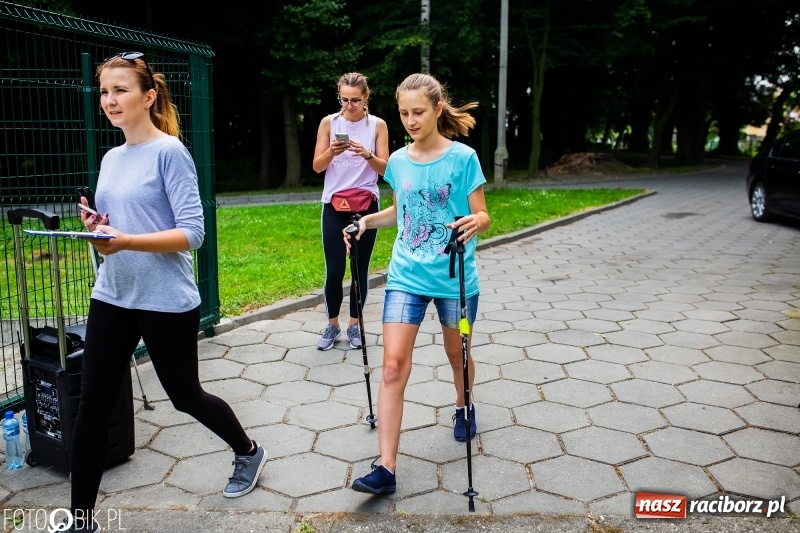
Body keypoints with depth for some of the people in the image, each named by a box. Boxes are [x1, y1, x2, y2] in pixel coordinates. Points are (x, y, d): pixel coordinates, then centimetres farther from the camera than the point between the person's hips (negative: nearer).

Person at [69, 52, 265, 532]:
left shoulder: (170, 152, -12)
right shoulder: (111, 158, 10)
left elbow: (192, 233, -18)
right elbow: (116, 226, 16)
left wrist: (125, 242, -28)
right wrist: (97, 228, -6)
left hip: (166, 301, -6)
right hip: (111, 297, 7)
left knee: (185, 395, 11)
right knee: (92, 405, 5)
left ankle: (249, 452, 39)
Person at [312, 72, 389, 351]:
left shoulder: (377, 125, 0)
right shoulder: (329, 122, 1)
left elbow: (384, 169, -2)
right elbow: (317, 166, -1)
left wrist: (367, 155, -21)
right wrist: (331, 152, -20)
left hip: (366, 205, 0)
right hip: (334, 205, 0)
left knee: (360, 269, 4)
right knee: (334, 270, -2)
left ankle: (354, 324, 18)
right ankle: (332, 325, 16)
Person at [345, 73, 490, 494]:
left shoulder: (463, 157, -8)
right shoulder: (397, 162, 4)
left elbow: (483, 216, -6)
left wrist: (475, 223, -28)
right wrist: (366, 221, 3)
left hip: (454, 278, -2)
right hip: (406, 276, 3)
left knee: (457, 354, 17)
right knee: (393, 364, -7)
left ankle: (463, 406, 51)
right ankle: (386, 467, -4)